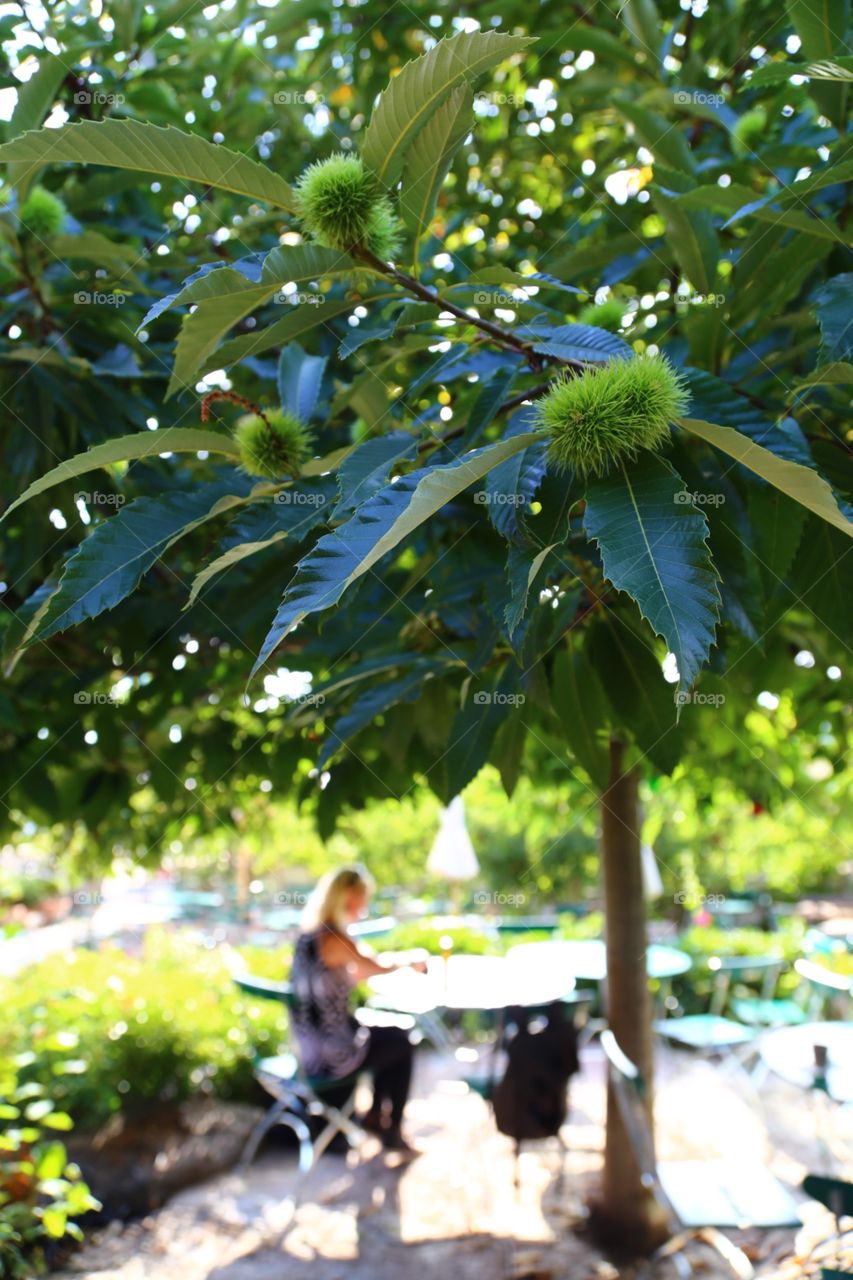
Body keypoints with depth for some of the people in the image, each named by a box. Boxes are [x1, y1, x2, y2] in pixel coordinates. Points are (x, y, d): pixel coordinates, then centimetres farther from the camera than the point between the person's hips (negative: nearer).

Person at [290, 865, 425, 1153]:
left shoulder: (308, 934, 3)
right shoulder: (335, 940, -22)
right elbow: (378, 968, -6)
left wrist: (399, 964, 14)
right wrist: (410, 963, 14)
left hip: (309, 1047, 8)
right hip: (330, 1056, -8)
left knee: (389, 1034, 25)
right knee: (401, 1042, 16)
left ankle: (376, 1114, 34)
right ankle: (391, 1131, 28)